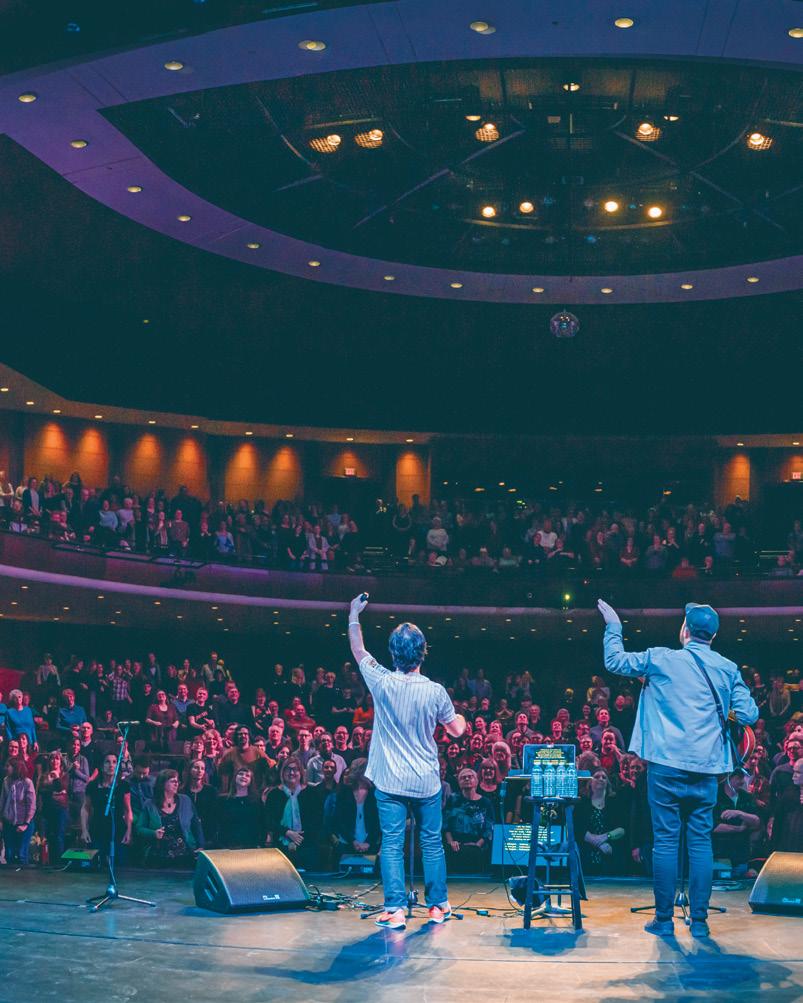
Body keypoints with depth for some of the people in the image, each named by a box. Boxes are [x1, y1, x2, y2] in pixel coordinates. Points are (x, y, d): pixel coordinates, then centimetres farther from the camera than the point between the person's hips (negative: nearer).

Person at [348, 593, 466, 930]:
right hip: (426, 782, 0)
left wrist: (354, 615, 20)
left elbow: (357, 649, 7)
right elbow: (457, 730, 1)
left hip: (390, 781, 0)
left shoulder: (381, 683, -10)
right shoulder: (435, 691, -12)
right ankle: (438, 906, 21)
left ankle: (394, 909, -3)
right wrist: (460, 715, 22)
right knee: (432, 842, 13)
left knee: (392, 844, 3)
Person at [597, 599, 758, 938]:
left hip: (666, 764, -2)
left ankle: (664, 920, 5)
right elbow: (748, 715, 2)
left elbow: (615, 660, 9)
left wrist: (614, 626, 23)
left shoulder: (661, 659, -2)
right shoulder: (728, 669, 4)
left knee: (666, 840, 2)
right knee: (700, 842, 6)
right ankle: (699, 921, 7)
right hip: (706, 769, 2)